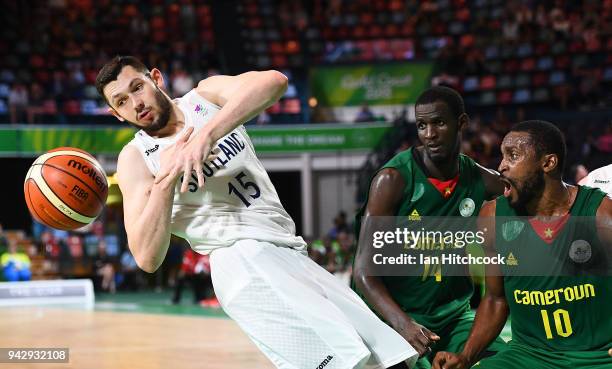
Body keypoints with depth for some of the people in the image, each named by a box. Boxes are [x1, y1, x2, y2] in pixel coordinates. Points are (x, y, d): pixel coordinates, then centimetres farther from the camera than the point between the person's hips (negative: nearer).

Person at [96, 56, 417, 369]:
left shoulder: (207, 95, 11)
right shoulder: (136, 158, 5)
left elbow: (273, 81, -14)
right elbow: (147, 258, -6)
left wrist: (206, 135, -24)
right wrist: (166, 177, -12)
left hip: (293, 256, 5)